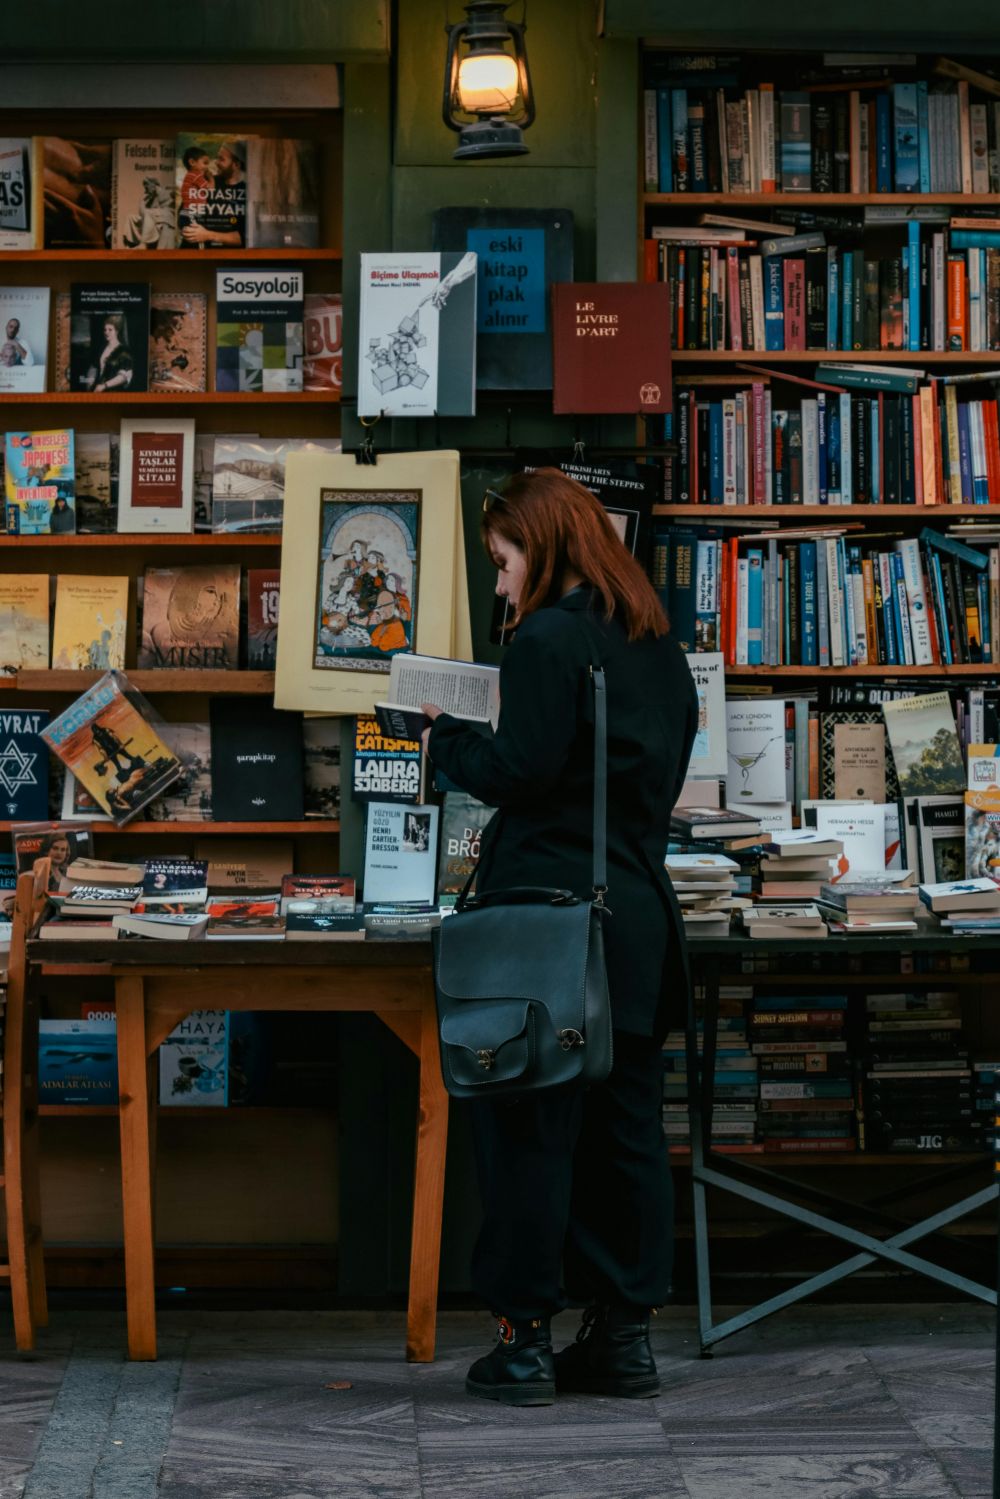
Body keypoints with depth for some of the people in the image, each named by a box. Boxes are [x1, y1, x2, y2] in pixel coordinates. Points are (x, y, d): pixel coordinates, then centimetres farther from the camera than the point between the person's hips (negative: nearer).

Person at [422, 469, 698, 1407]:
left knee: (528, 1126, 0)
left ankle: (524, 1338, 5)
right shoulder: (659, 649, 14)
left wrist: (446, 739, 3)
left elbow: (520, 769, -16)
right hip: (639, 912, 8)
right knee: (626, 1126, 10)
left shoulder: (548, 639, -11)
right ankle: (624, 1336, 16)